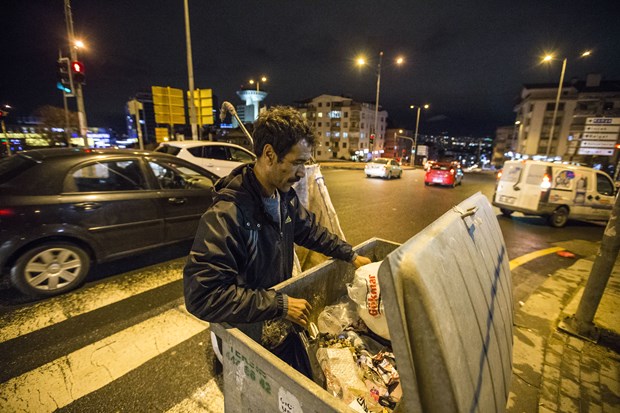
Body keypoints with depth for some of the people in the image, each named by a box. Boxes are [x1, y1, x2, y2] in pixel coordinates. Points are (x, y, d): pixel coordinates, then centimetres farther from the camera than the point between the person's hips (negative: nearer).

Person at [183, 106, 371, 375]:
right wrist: (280, 305, -32)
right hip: (248, 333, -6)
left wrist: (351, 256, 5)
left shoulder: (285, 197, -8)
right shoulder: (225, 214, -33)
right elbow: (202, 294, -35)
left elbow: (310, 231, 8)